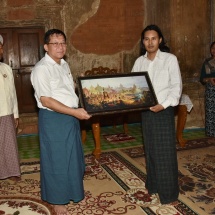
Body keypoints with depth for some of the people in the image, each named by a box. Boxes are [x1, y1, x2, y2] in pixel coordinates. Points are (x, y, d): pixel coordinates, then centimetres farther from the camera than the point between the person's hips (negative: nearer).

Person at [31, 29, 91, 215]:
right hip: (53, 119, -8)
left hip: (70, 117, 8)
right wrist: (74, 112, -26)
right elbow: (46, 100, -23)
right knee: (56, 159, 5)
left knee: (72, 156, 19)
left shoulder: (64, 65, 10)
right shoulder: (42, 68, -17)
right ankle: (57, 200, 23)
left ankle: (71, 191, 40)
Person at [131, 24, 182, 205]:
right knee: (150, 149, 13)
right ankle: (154, 186, 28)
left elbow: (176, 86, -8)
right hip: (146, 110, 4)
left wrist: (164, 105, -20)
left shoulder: (170, 59, -5)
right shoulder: (139, 61, 7)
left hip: (164, 110, -4)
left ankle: (169, 193, 11)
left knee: (165, 151, -1)